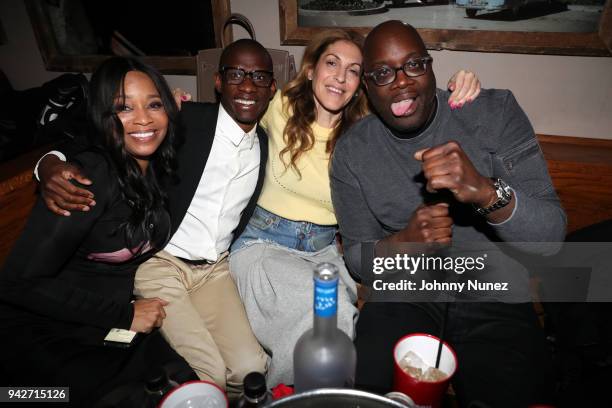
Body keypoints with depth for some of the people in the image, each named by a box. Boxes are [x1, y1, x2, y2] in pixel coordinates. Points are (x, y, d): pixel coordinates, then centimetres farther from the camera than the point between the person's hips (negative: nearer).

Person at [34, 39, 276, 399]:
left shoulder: (266, 146, 6)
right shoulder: (183, 120, -10)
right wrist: (51, 163, -28)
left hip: (215, 269, 5)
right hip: (159, 262, -4)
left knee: (251, 369, -10)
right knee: (210, 376, -15)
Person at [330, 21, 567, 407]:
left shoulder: (496, 112, -7)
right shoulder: (351, 152, -4)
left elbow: (551, 234, -12)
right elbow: (358, 258, 2)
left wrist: (484, 191, -32)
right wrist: (403, 242, -20)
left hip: (495, 298, 1)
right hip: (404, 298, 1)